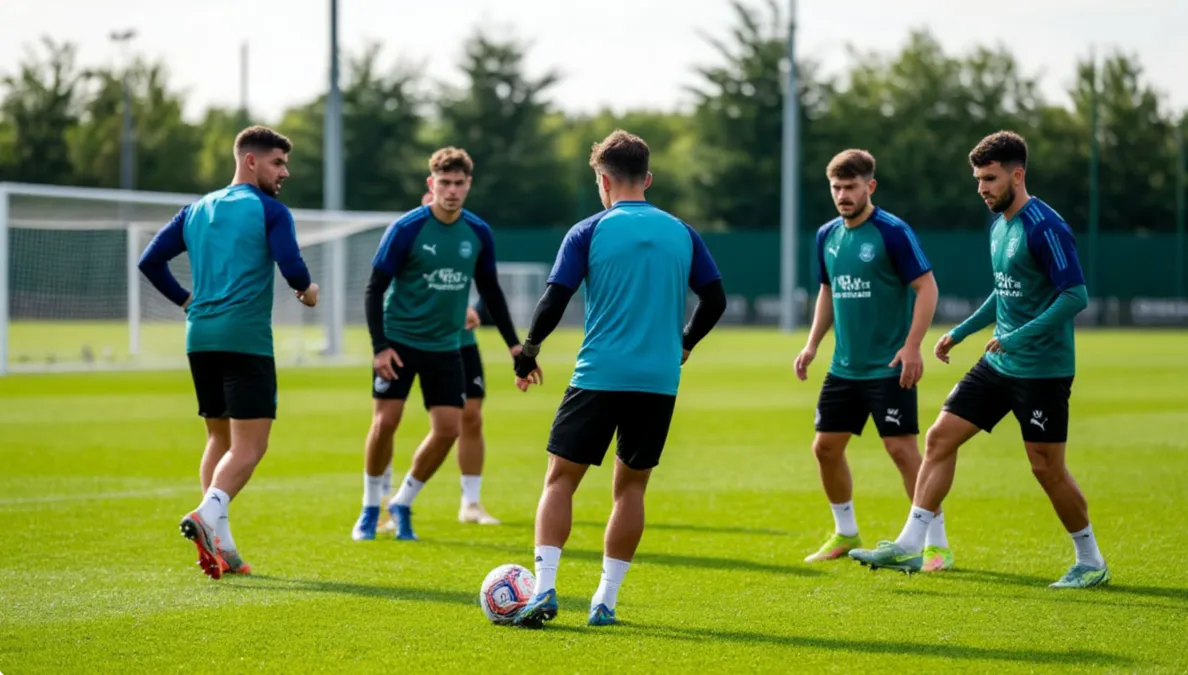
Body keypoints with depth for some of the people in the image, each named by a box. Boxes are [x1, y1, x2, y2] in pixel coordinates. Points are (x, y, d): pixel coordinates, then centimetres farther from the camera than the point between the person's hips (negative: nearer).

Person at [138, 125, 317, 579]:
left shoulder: (196, 211, 16)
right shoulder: (270, 211, -2)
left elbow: (150, 261, 14)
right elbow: (292, 267, -14)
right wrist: (307, 291, 7)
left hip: (200, 338, 7)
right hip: (246, 340, -7)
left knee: (220, 438, 16)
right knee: (249, 446, -7)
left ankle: (220, 548, 8)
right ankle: (209, 514, -32)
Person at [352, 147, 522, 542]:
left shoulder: (479, 233, 1)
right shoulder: (406, 230, -12)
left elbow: (491, 291, 13)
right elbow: (375, 289, -9)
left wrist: (513, 344, 10)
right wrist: (380, 346, -18)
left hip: (445, 346, 4)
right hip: (399, 341, -4)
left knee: (448, 429, -4)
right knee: (385, 421, -8)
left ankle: (402, 504, 15)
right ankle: (370, 509, 11)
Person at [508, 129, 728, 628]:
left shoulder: (589, 233, -2)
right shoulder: (681, 233, 8)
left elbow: (553, 302, -7)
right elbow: (715, 300, 12)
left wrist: (527, 354, 8)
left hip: (598, 377, -3)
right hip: (660, 381, 3)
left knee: (560, 478, 4)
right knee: (631, 486, 13)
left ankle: (544, 588, -9)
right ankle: (606, 601, 11)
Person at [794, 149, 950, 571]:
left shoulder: (893, 232, -12)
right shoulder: (827, 236, 8)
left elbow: (927, 287, -14)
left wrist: (912, 347, -22)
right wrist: (812, 344, 10)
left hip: (889, 367, -7)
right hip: (844, 366, 7)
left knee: (902, 448, -10)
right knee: (826, 446, 8)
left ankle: (936, 543, -1)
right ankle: (845, 534, 26)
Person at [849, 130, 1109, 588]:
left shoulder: (1044, 227, -17)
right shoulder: (999, 225, 11)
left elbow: (1076, 296, -22)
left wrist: (1019, 337, -27)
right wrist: (962, 331, 19)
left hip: (1042, 371, -9)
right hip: (999, 365, 9)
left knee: (1047, 468, -2)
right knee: (940, 438, 1)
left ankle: (1091, 563, 16)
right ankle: (909, 548, 3)